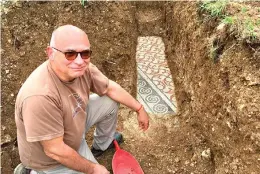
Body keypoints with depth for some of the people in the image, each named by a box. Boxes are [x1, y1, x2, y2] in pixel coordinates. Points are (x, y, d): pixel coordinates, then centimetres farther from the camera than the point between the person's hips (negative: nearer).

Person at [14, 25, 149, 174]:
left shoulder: (81, 69, -20)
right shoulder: (40, 96, -41)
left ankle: (102, 144, 31)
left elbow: (111, 88, -2)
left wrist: (139, 109, 5)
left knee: (110, 102, 3)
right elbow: (55, 151, -31)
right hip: (51, 159, -6)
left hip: (74, 128, 7)